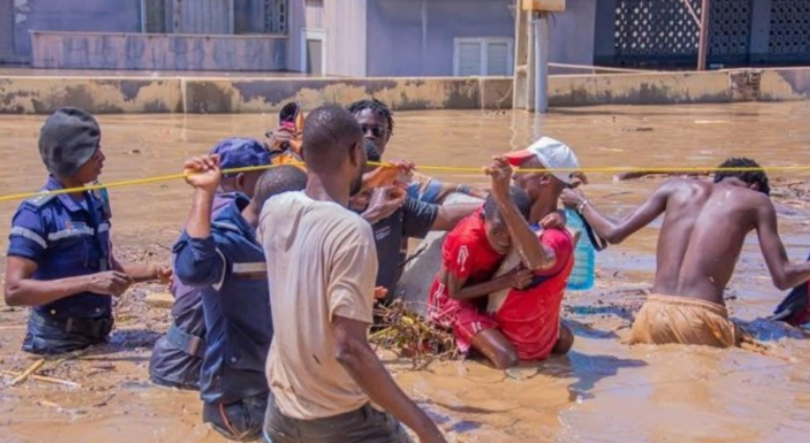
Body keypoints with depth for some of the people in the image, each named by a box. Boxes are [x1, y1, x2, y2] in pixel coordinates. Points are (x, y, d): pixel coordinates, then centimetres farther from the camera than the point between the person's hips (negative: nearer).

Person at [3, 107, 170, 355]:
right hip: (57, 342, -7)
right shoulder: (37, 213, -15)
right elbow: (14, 291, -22)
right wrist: (87, 282, -27)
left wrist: (150, 272, 2)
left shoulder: (96, 204, 7)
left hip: (97, 335, 7)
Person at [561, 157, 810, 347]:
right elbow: (783, 277, 6)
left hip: (653, 318, 3)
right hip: (701, 323, -3)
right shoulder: (757, 201, 10)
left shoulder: (678, 188, 16)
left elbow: (613, 234, 15)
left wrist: (582, 203, 33)